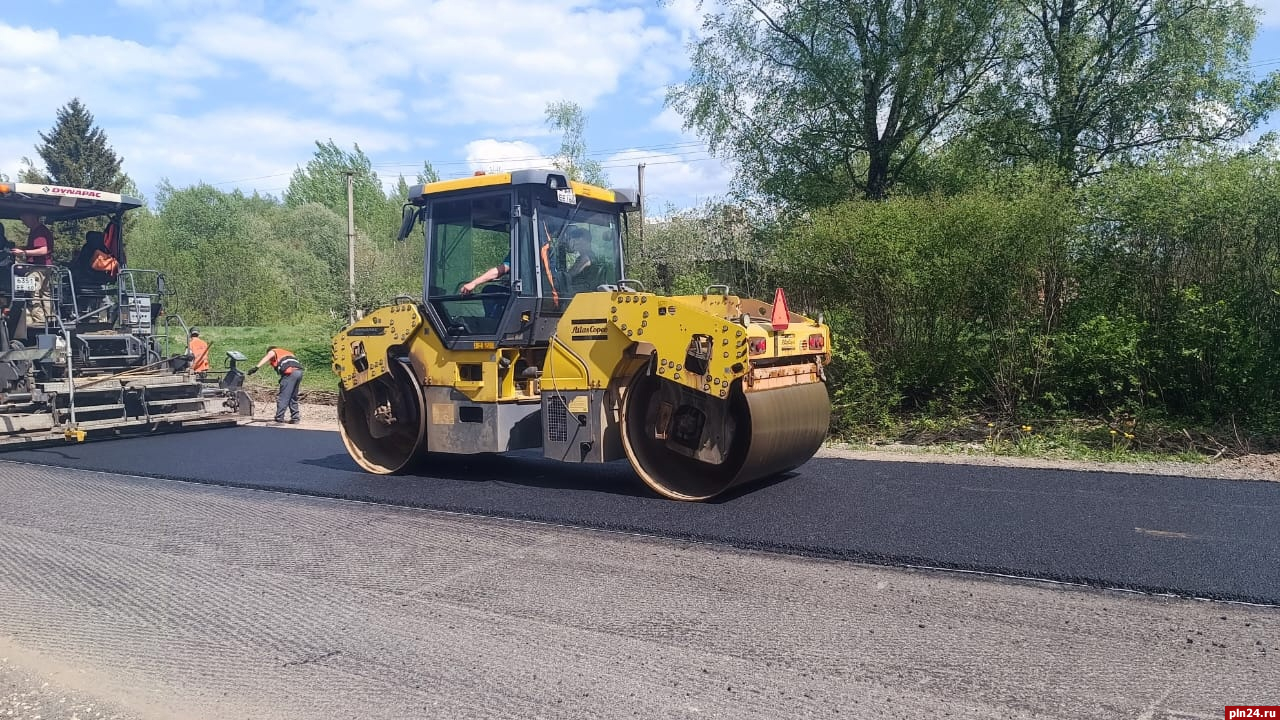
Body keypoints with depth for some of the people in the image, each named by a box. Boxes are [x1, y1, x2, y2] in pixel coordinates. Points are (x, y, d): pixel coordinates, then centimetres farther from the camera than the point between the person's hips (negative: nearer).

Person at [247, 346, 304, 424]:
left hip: (290, 372, -7)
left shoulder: (273, 351, 19)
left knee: (283, 397, -5)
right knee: (293, 397, 18)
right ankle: (295, 418, 19)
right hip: (299, 371, 7)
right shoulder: (288, 352, 39)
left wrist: (256, 367, -18)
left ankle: (279, 419, -7)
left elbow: (267, 357, -4)